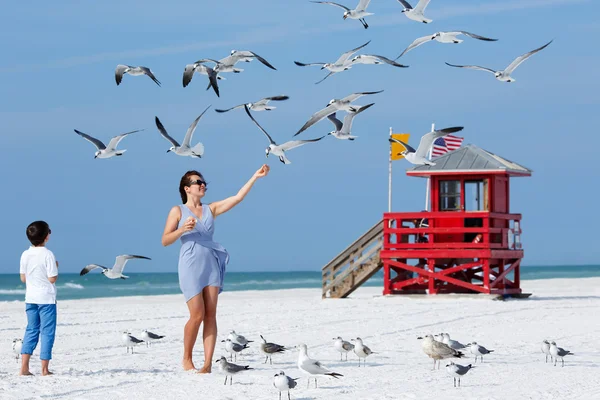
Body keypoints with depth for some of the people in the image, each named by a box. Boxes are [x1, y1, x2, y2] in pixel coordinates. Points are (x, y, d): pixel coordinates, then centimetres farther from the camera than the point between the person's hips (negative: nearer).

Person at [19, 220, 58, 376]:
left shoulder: (25, 255, 2)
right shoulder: (48, 255, -14)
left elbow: (23, 278, 7)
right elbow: (52, 278, -15)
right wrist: (56, 267, 2)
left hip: (30, 298, 5)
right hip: (46, 298, -5)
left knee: (31, 330, 12)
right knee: (47, 332, 2)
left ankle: (24, 367, 3)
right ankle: (44, 369, 1)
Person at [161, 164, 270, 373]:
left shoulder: (210, 209, 14)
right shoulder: (178, 211, 5)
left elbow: (237, 198, 8)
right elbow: (165, 241, 1)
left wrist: (255, 177, 1)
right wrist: (182, 229, -16)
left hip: (211, 264, 4)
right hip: (191, 264, -4)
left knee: (211, 315, -4)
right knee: (197, 315, -9)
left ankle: (208, 364, -6)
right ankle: (187, 358, 10)